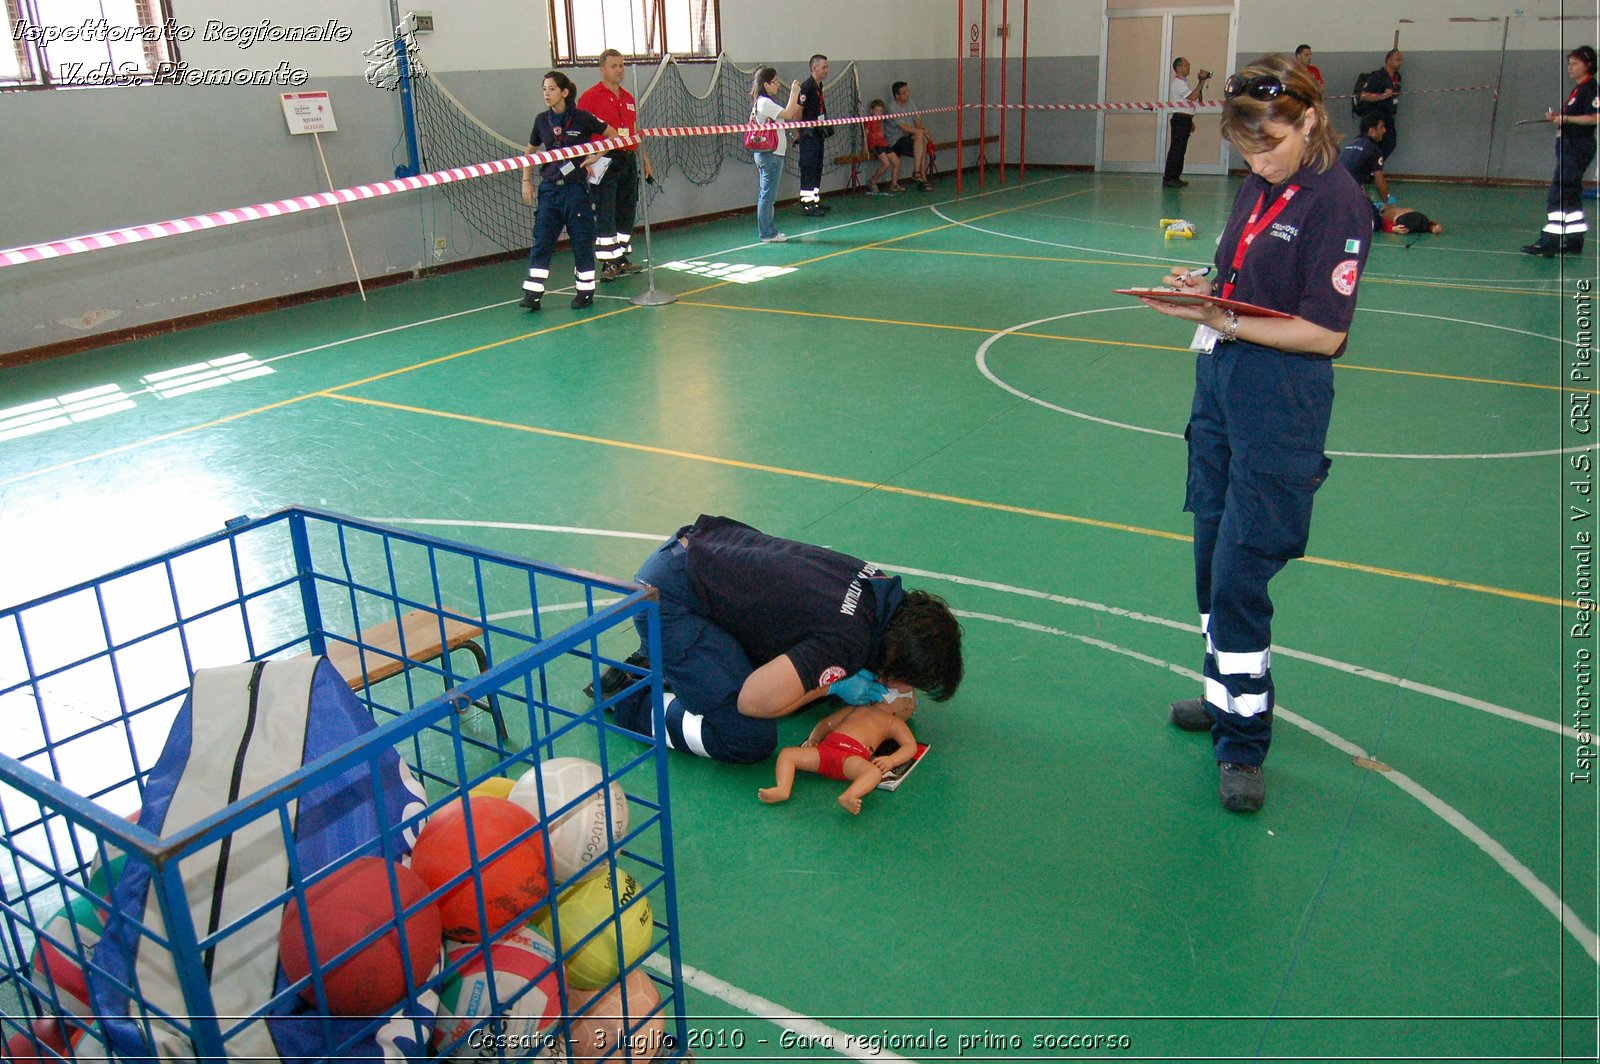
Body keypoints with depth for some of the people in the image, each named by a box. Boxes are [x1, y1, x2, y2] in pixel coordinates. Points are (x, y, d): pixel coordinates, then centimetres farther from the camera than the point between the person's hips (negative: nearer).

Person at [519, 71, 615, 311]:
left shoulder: (582, 118, -6)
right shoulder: (542, 121, 6)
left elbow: (613, 134, 4)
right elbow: (530, 151, 19)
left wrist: (596, 156, -5)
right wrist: (526, 180, 10)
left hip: (576, 188, -3)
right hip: (549, 188, 3)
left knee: (582, 241, 3)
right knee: (542, 240, -2)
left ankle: (586, 291, 15)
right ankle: (533, 292, -2)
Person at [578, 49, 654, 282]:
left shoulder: (628, 98, 16)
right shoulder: (591, 97, -5)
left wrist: (644, 159, 20)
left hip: (629, 159, 7)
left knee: (627, 212, 10)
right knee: (604, 214, -7)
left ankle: (622, 259, 20)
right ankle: (607, 263, -3)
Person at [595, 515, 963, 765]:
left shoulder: (885, 588, -1)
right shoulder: (847, 642, -27)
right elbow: (753, 701, -24)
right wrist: (833, 685, -11)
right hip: (668, 596, -9)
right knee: (750, 739, -15)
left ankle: (667, 656, 21)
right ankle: (628, 697, 2)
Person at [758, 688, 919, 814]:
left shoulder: (893, 722, 26)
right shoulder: (856, 709, 39)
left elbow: (910, 745, 13)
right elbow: (826, 723, 39)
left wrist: (891, 761, -8)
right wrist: (813, 739, 17)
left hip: (853, 755, -5)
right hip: (825, 747, 5)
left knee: (875, 771, -36)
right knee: (786, 753, -12)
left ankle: (849, 796, -63)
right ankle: (782, 789, -36)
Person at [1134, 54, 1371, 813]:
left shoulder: (1336, 203, -12)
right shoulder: (1256, 189, 11)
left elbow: (1325, 332, -15)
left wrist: (1226, 322, -21)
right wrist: (1204, 291, -1)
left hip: (1280, 406, -8)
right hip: (1219, 386, 8)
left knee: (1240, 574, -6)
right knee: (1212, 559, 14)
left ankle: (1244, 741, 8)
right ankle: (1227, 693, 32)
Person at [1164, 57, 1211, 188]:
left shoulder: (1182, 82, 19)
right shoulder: (1178, 83, -13)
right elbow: (1192, 97, -25)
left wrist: (1190, 121, 23)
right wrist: (1201, 82, -22)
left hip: (1184, 119, 10)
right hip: (1179, 120, -10)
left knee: (1180, 150, 11)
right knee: (1176, 149, -10)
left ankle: (1176, 177, 16)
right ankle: (1168, 179, -10)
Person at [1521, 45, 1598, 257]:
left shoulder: (1590, 88, -10)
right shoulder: (1578, 89, 19)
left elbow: (1595, 118, -20)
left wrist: (1566, 118, -21)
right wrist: (1557, 116, 10)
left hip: (1578, 148, -10)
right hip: (1569, 146, 10)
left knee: (1558, 194, -14)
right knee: (1571, 195, 12)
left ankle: (1549, 242, -17)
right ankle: (1575, 240, 18)